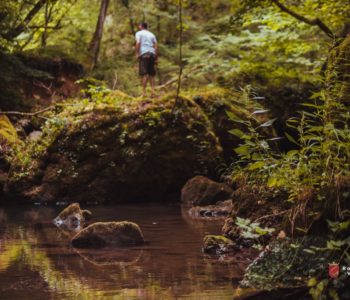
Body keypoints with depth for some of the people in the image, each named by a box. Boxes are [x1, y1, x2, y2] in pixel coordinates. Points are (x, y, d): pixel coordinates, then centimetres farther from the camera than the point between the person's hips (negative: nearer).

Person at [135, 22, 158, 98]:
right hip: (152, 54, 4)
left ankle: (144, 92, -13)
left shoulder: (139, 33, 10)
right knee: (151, 74, 8)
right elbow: (156, 46, 13)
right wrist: (156, 58, 13)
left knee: (144, 74, -8)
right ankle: (152, 91, 0)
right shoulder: (151, 34, 22)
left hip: (144, 54, -4)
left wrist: (137, 53, -10)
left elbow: (138, 43, -8)